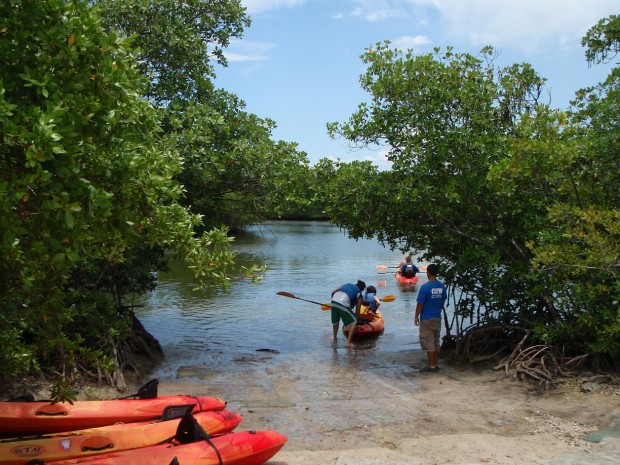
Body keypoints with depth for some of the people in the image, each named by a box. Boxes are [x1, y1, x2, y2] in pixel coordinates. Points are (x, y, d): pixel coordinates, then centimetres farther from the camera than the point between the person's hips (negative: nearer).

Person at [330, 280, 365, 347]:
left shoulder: (347, 284, 29)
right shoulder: (359, 294, 17)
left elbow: (333, 292, 21)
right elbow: (357, 311, 14)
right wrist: (357, 319, 25)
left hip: (333, 302, 6)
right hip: (343, 305, -6)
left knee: (335, 322, 29)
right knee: (354, 323, 7)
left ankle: (335, 338, 42)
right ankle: (348, 343, 1)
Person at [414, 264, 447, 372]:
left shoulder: (425, 287, -18)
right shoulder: (442, 286, 1)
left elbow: (420, 304, -14)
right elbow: (443, 302, 11)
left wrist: (416, 316, -4)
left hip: (427, 319, -6)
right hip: (437, 318, 6)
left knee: (428, 342, 0)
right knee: (436, 342, 13)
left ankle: (431, 366, 3)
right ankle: (435, 364, 19)